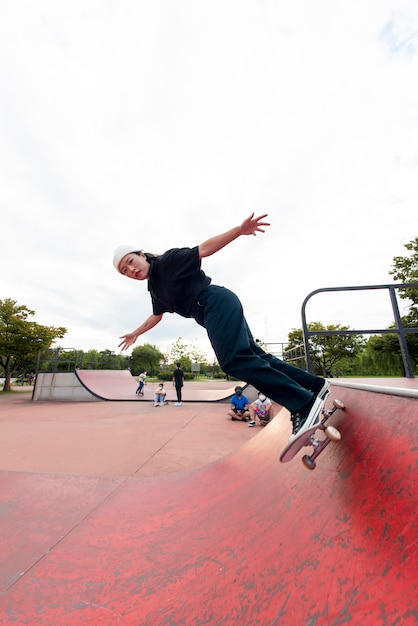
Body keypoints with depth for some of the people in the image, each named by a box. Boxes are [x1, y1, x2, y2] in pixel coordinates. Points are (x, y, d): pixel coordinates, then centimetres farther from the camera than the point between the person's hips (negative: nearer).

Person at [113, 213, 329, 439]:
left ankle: (303, 403, -17)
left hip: (218, 302, -9)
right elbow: (157, 316, 35)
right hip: (210, 312, 9)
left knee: (234, 360, -21)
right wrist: (135, 334, 45)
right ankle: (314, 384, 17)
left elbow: (204, 249, -12)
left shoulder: (168, 260, -4)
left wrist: (239, 230, -21)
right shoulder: (154, 288, 19)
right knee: (255, 355, 7)